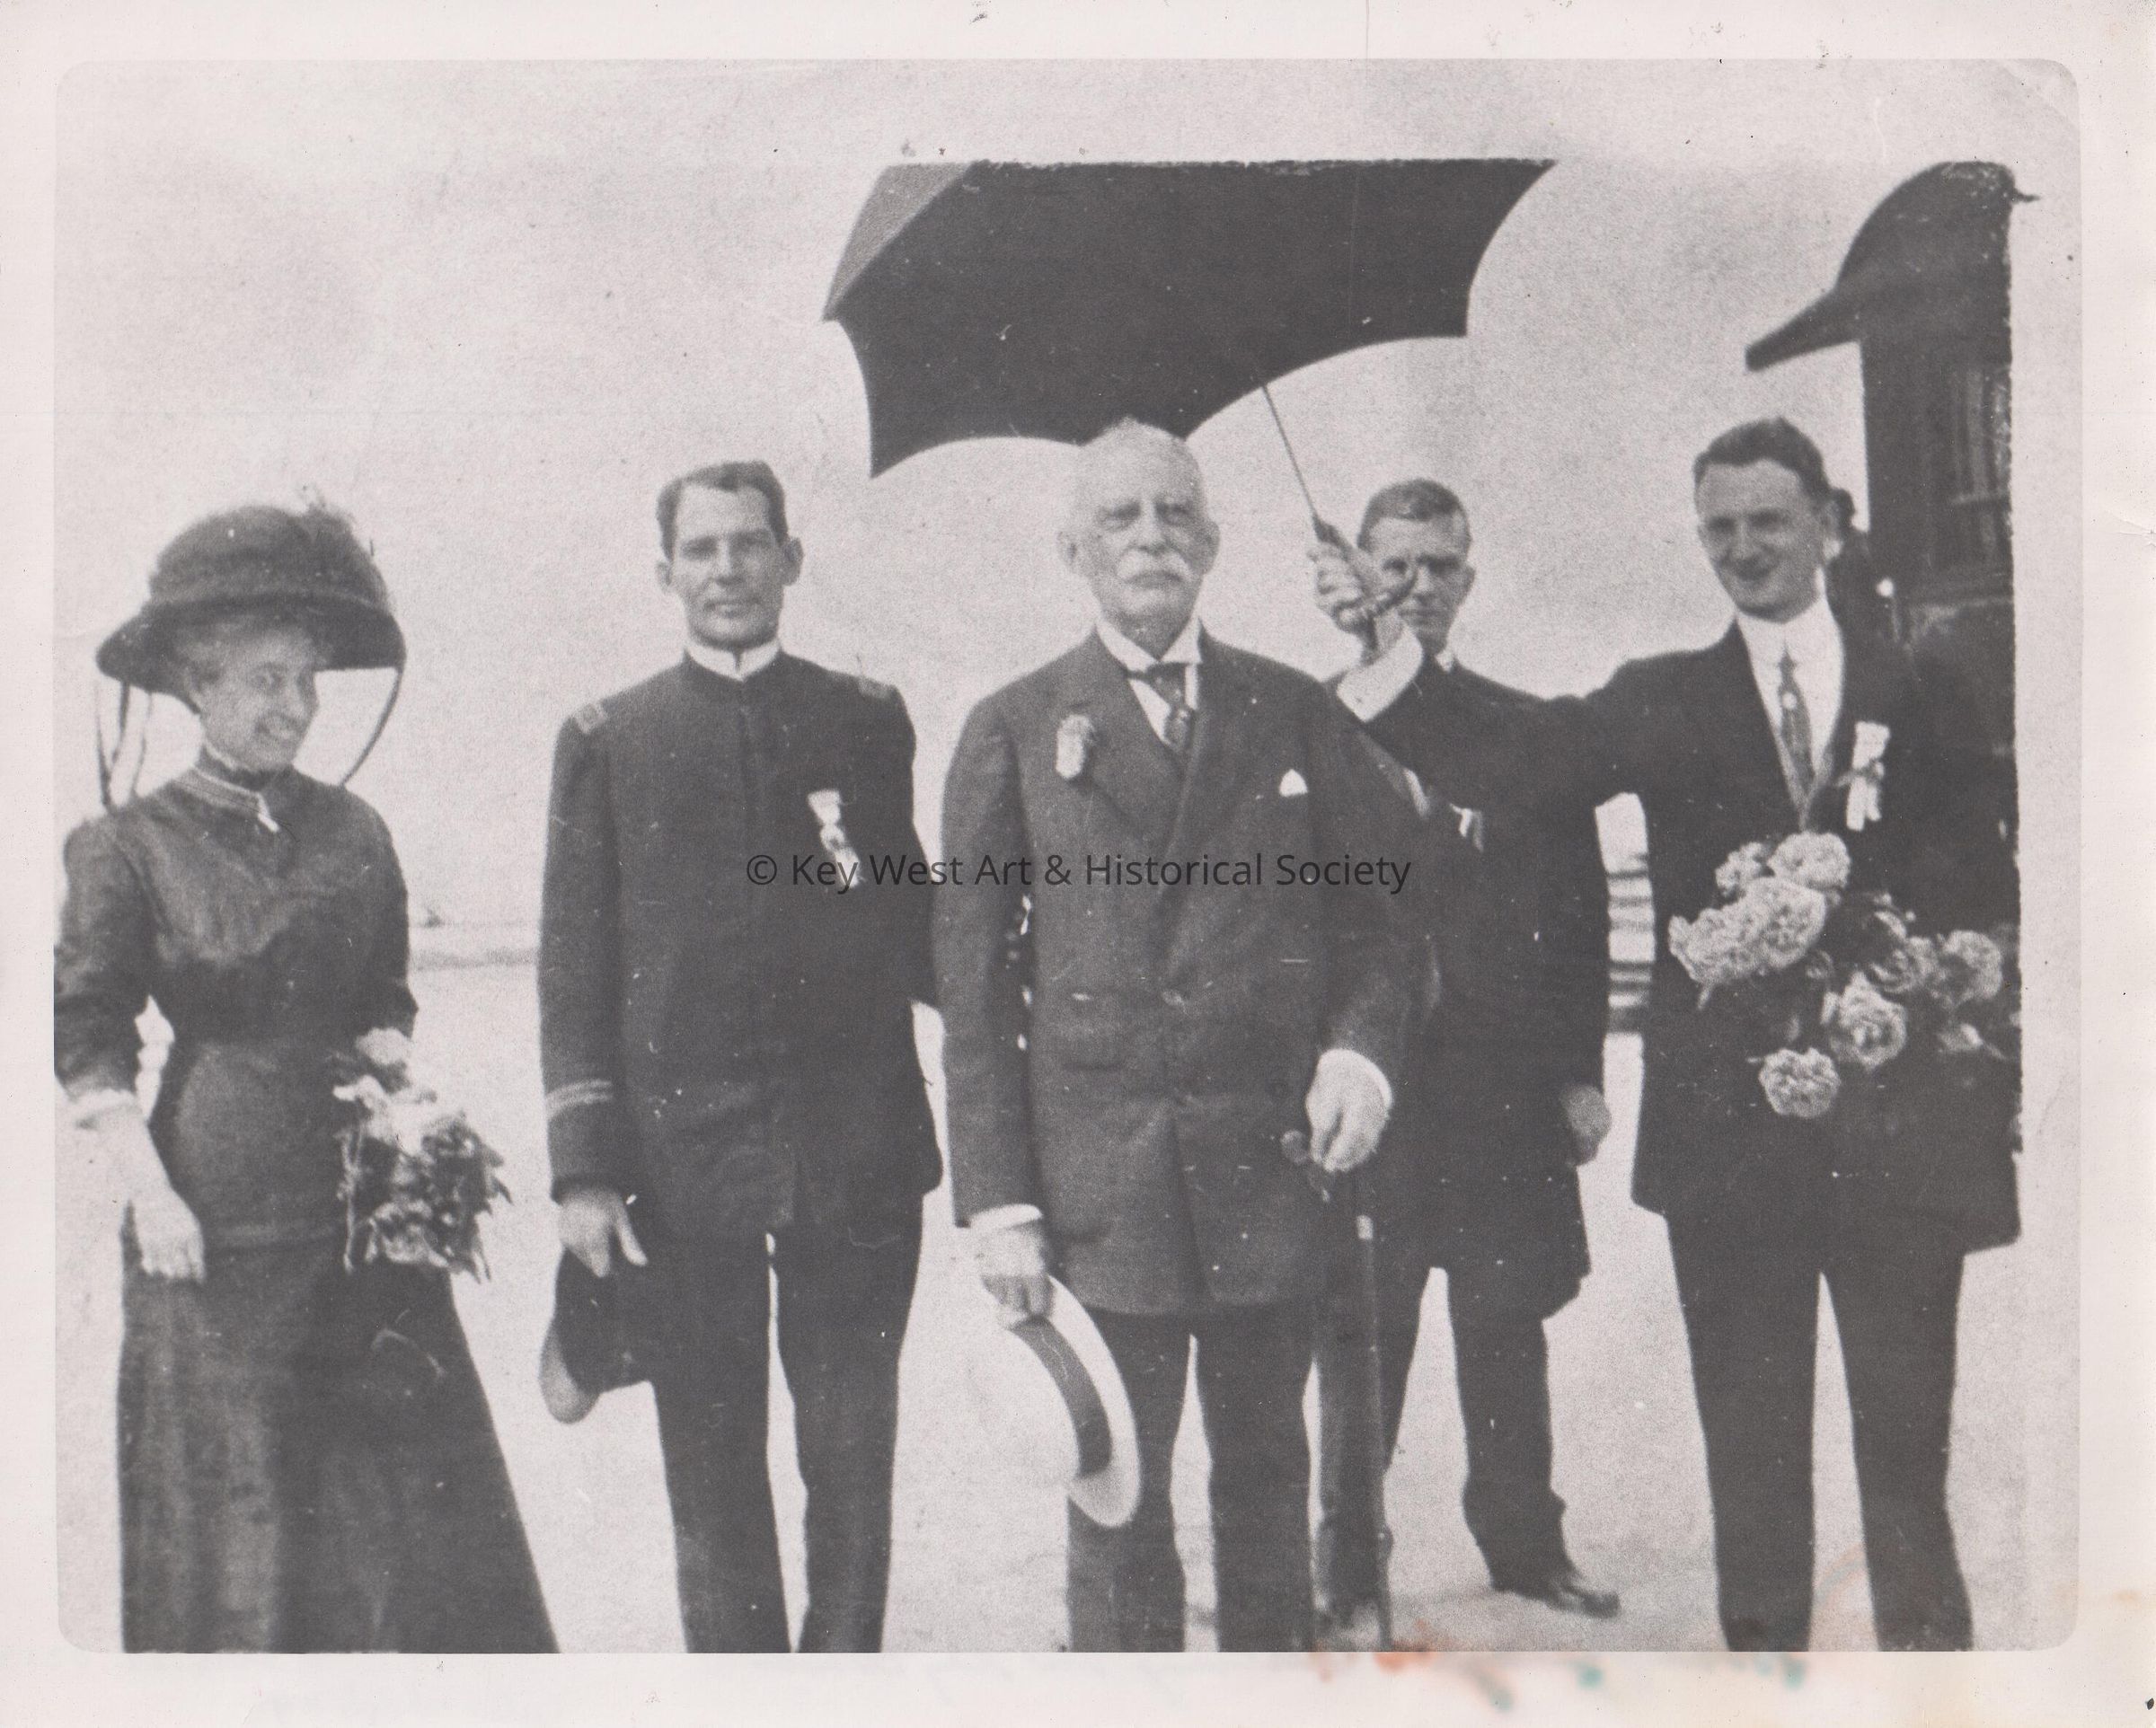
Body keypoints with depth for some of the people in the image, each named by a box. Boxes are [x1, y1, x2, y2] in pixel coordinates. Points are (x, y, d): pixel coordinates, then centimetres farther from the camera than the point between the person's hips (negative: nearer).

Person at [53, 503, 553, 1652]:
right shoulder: (128, 847, -3)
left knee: (415, 1498, 5)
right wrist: (149, 1192, -10)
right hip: (216, 1229, -3)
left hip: (368, 1214, 3)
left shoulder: (353, 834, 8)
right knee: (230, 1518, 8)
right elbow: (87, 1042, -2)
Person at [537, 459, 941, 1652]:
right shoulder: (607, 741, 6)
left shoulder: (867, 720, 9)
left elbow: (914, 928, 13)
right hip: (682, 1159, 0)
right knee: (712, 1477, 9)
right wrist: (584, 1170, -4)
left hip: (857, 1156, 1)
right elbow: (573, 974, 3)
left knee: (853, 1474, 7)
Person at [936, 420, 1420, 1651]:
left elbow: (1380, 914, 11)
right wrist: (998, 1201, -5)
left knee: (1267, 1481, 15)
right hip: (1095, 1183, -2)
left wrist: (1361, 1046, -9)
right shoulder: (1014, 732, 4)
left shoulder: (1298, 715, 9)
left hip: (1275, 1165, 2)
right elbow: (976, 984, 1)